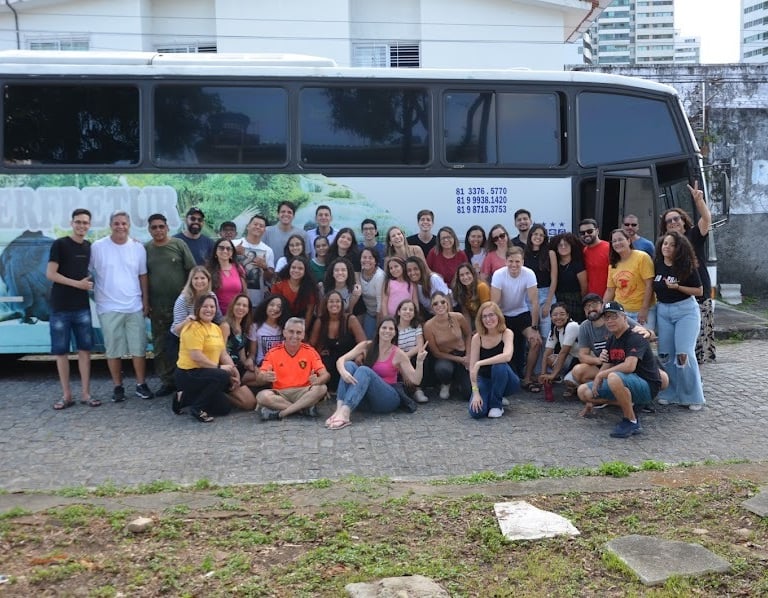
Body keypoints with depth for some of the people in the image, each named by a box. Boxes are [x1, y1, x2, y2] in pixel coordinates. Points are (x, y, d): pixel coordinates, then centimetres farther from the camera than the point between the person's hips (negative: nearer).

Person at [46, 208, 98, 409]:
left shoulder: (89, 246, 8)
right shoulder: (60, 244, -7)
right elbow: (50, 274, -12)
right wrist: (77, 283, -16)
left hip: (82, 306, 4)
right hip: (60, 307, -4)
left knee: (84, 349, 4)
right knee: (61, 351, 3)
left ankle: (85, 393, 11)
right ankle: (66, 395, 12)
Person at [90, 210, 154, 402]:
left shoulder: (138, 247, 5)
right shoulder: (98, 247, -5)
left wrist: (146, 302, 8)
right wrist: (91, 292, -5)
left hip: (135, 307, 2)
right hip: (109, 308, -2)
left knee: (139, 348, 5)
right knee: (113, 350, 5)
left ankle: (141, 385, 17)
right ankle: (118, 387, 17)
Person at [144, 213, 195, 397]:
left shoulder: (179, 244, -1)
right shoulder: (145, 249, 5)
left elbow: (192, 271, 0)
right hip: (157, 306, 3)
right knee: (160, 346, 7)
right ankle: (167, 381, 17)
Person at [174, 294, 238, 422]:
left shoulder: (216, 328, 11)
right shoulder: (193, 328, -16)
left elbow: (224, 354, 7)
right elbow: (196, 356, -24)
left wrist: (234, 370, -7)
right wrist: (219, 367, -21)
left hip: (204, 373, 9)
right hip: (189, 374, -9)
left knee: (224, 408, 10)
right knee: (222, 376, -32)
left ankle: (185, 398, 18)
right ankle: (197, 408, -14)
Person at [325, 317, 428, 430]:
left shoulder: (398, 354, -2)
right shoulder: (366, 346, 3)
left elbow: (415, 380, -5)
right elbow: (341, 360, -9)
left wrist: (419, 362, -22)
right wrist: (343, 372, -31)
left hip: (388, 398, -3)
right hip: (366, 398, 3)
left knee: (364, 370, -28)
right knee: (349, 364, -20)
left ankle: (345, 412, -48)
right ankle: (339, 409, -40)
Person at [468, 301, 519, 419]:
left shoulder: (506, 333, -14)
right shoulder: (477, 338, -11)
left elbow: (507, 356, -34)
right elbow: (472, 368, -13)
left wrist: (479, 363, -36)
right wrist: (475, 392, -24)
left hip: (506, 382, -1)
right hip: (485, 379, 1)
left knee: (499, 366, -36)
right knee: (476, 412, -24)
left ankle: (497, 405, -12)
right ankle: (491, 397, 13)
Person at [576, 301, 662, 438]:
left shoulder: (635, 338, -16)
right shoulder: (612, 340, 11)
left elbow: (629, 366, -31)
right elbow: (607, 366, 17)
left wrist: (601, 375, -20)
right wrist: (592, 399, 14)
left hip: (647, 387, -9)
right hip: (624, 385, 9)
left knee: (614, 377, -39)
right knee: (583, 391, 0)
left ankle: (632, 421, -21)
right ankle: (627, 404, 5)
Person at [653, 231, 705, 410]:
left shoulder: (687, 266, -9)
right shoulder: (656, 264, 1)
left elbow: (699, 291, -6)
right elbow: (652, 287, 14)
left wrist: (677, 287, -17)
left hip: (685, 310, -4)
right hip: (663, 311, 4)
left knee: (684, 354, -9)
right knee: (665, 354, 6)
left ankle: (693, 397, 2)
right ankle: (669, 393, 18)